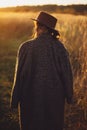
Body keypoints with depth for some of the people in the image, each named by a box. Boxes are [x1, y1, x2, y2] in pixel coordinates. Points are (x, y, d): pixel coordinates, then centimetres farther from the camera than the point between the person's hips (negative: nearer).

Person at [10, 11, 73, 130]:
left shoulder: (26, 47, -14)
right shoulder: (59, 46, -9)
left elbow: (20, 75, -12)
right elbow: (67, 72, -5)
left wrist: (15, 100, -1)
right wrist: (69, 96, 8)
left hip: (32, 97, -2)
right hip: (55, 97, 2)